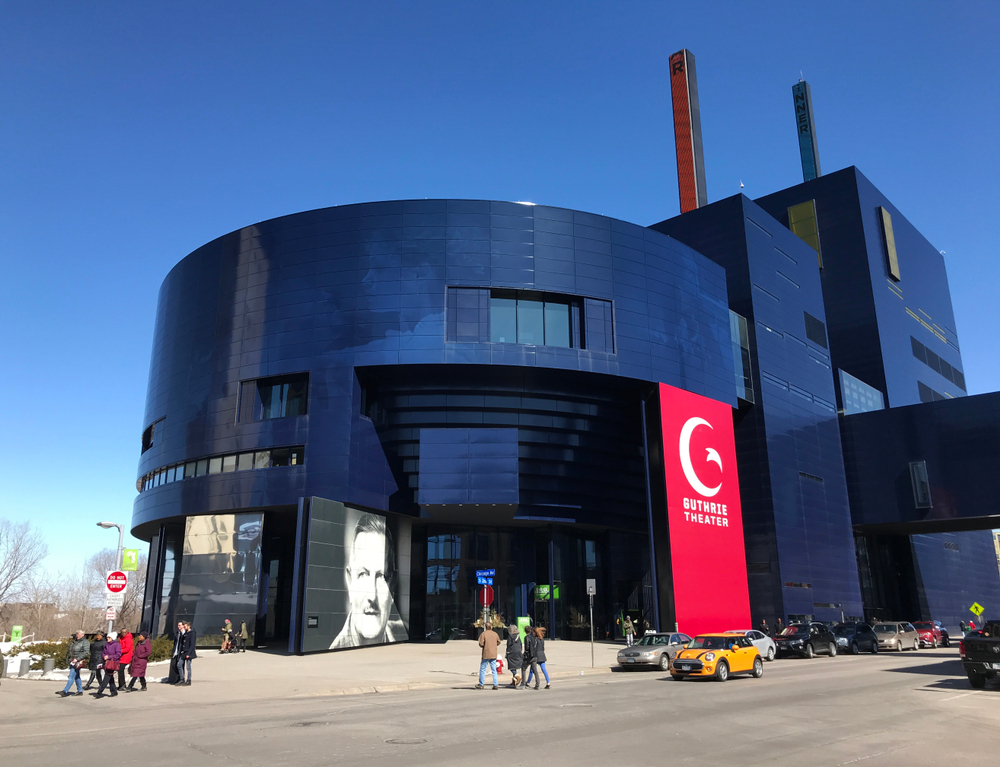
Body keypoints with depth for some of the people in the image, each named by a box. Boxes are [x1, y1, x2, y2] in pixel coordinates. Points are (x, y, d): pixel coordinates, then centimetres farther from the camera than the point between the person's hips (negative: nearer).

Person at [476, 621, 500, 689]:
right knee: (494, 670, 9)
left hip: (486, 655, -4)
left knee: (482, 669, 6)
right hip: (494, 655, 4)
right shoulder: (495, 634, 3)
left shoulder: (483, 634, -10)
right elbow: (498, 642, 13)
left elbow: (481, 643, -14)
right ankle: (496, 684, 4)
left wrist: (483, 646, 6)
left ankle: (481, 684, 10)